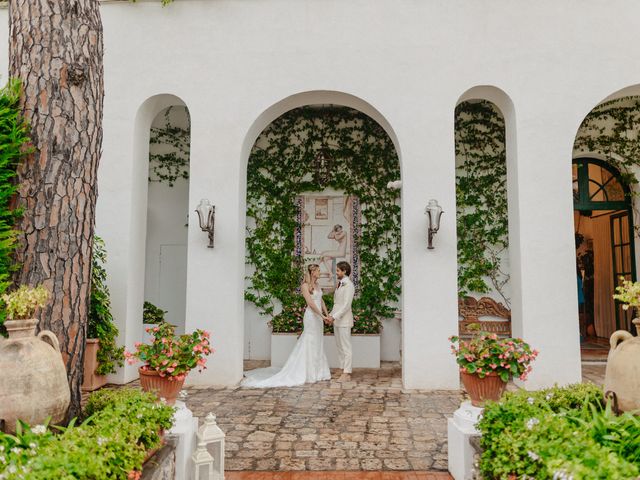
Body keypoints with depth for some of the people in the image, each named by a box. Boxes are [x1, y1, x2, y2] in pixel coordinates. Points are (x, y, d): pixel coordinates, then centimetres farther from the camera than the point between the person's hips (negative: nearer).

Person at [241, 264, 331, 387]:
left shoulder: (317, 285, 14)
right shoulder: (305, 285, -11)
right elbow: (310, 303, -18)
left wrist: (327, 314, 5)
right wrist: (322, 315, -20)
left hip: (318, 317, 8)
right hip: (311, 317, -8)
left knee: (317, 345, 11)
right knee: (309, 344, -4)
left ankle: (316, 372, 18)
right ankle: (307, 374, 2)